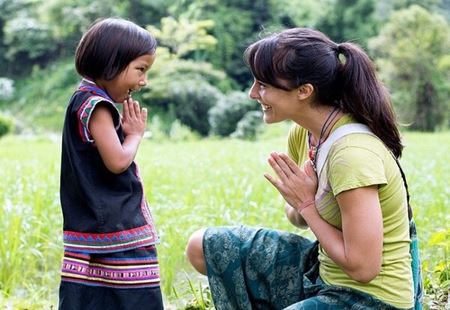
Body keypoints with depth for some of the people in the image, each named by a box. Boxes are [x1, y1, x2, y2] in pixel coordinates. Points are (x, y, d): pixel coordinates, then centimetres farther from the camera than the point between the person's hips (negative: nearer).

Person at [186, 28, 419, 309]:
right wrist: (299, 204, -11)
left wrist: (307, 204, -17)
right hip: (322, 270, 9)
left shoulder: (352, 153, -26)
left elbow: (363, 267, -26)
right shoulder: (303, 133, -1)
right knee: (202, 247, 9)